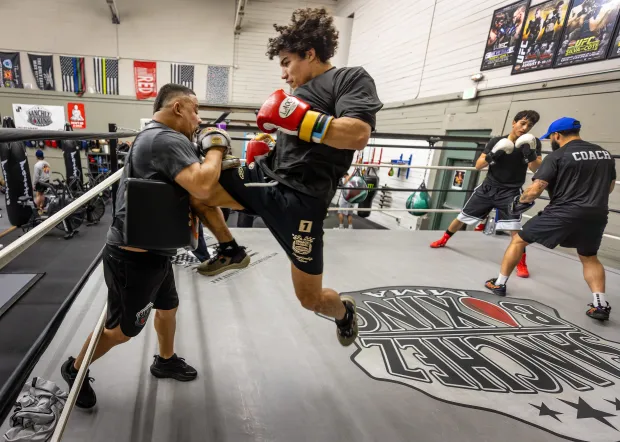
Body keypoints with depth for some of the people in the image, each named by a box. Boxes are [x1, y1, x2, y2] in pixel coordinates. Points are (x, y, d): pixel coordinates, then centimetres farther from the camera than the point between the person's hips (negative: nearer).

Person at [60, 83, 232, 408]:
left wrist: (205, 154, 2)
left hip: (151, 250, 10)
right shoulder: (168, 139, -23)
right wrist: (215, 147, -18)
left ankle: (166, 361, 48)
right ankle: (75, 369, 38)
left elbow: (188, 183, 15)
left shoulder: (153, 136, 12)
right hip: (135, 256, -10)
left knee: (168, 306, 25)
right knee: (122, 329, 11)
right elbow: (201, 187, -36)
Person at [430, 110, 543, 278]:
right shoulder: (496, 141, -5)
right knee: (462, 217, 9)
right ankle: (443, 239, 32)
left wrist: (530, 153, -33)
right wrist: (493, 155, -25)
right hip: (488, 188, 2)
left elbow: (537, 169, -16)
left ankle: (522, 263, -1)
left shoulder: (533, 143, -6)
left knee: (515, 228, -18)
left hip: (511, 192, -2)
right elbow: (478, 166, -8)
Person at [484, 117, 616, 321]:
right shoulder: (605, 154, 13)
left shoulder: (557, 156, -8)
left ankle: (499, 284, 14)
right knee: (589, 258, 26)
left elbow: (536, 188, -14)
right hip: (596, 215, 6)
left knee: (519, 240, 9)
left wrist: (520, 202, 3)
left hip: (564, 213, -6)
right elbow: (609, 186, 22)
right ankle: (600, 304, 11)